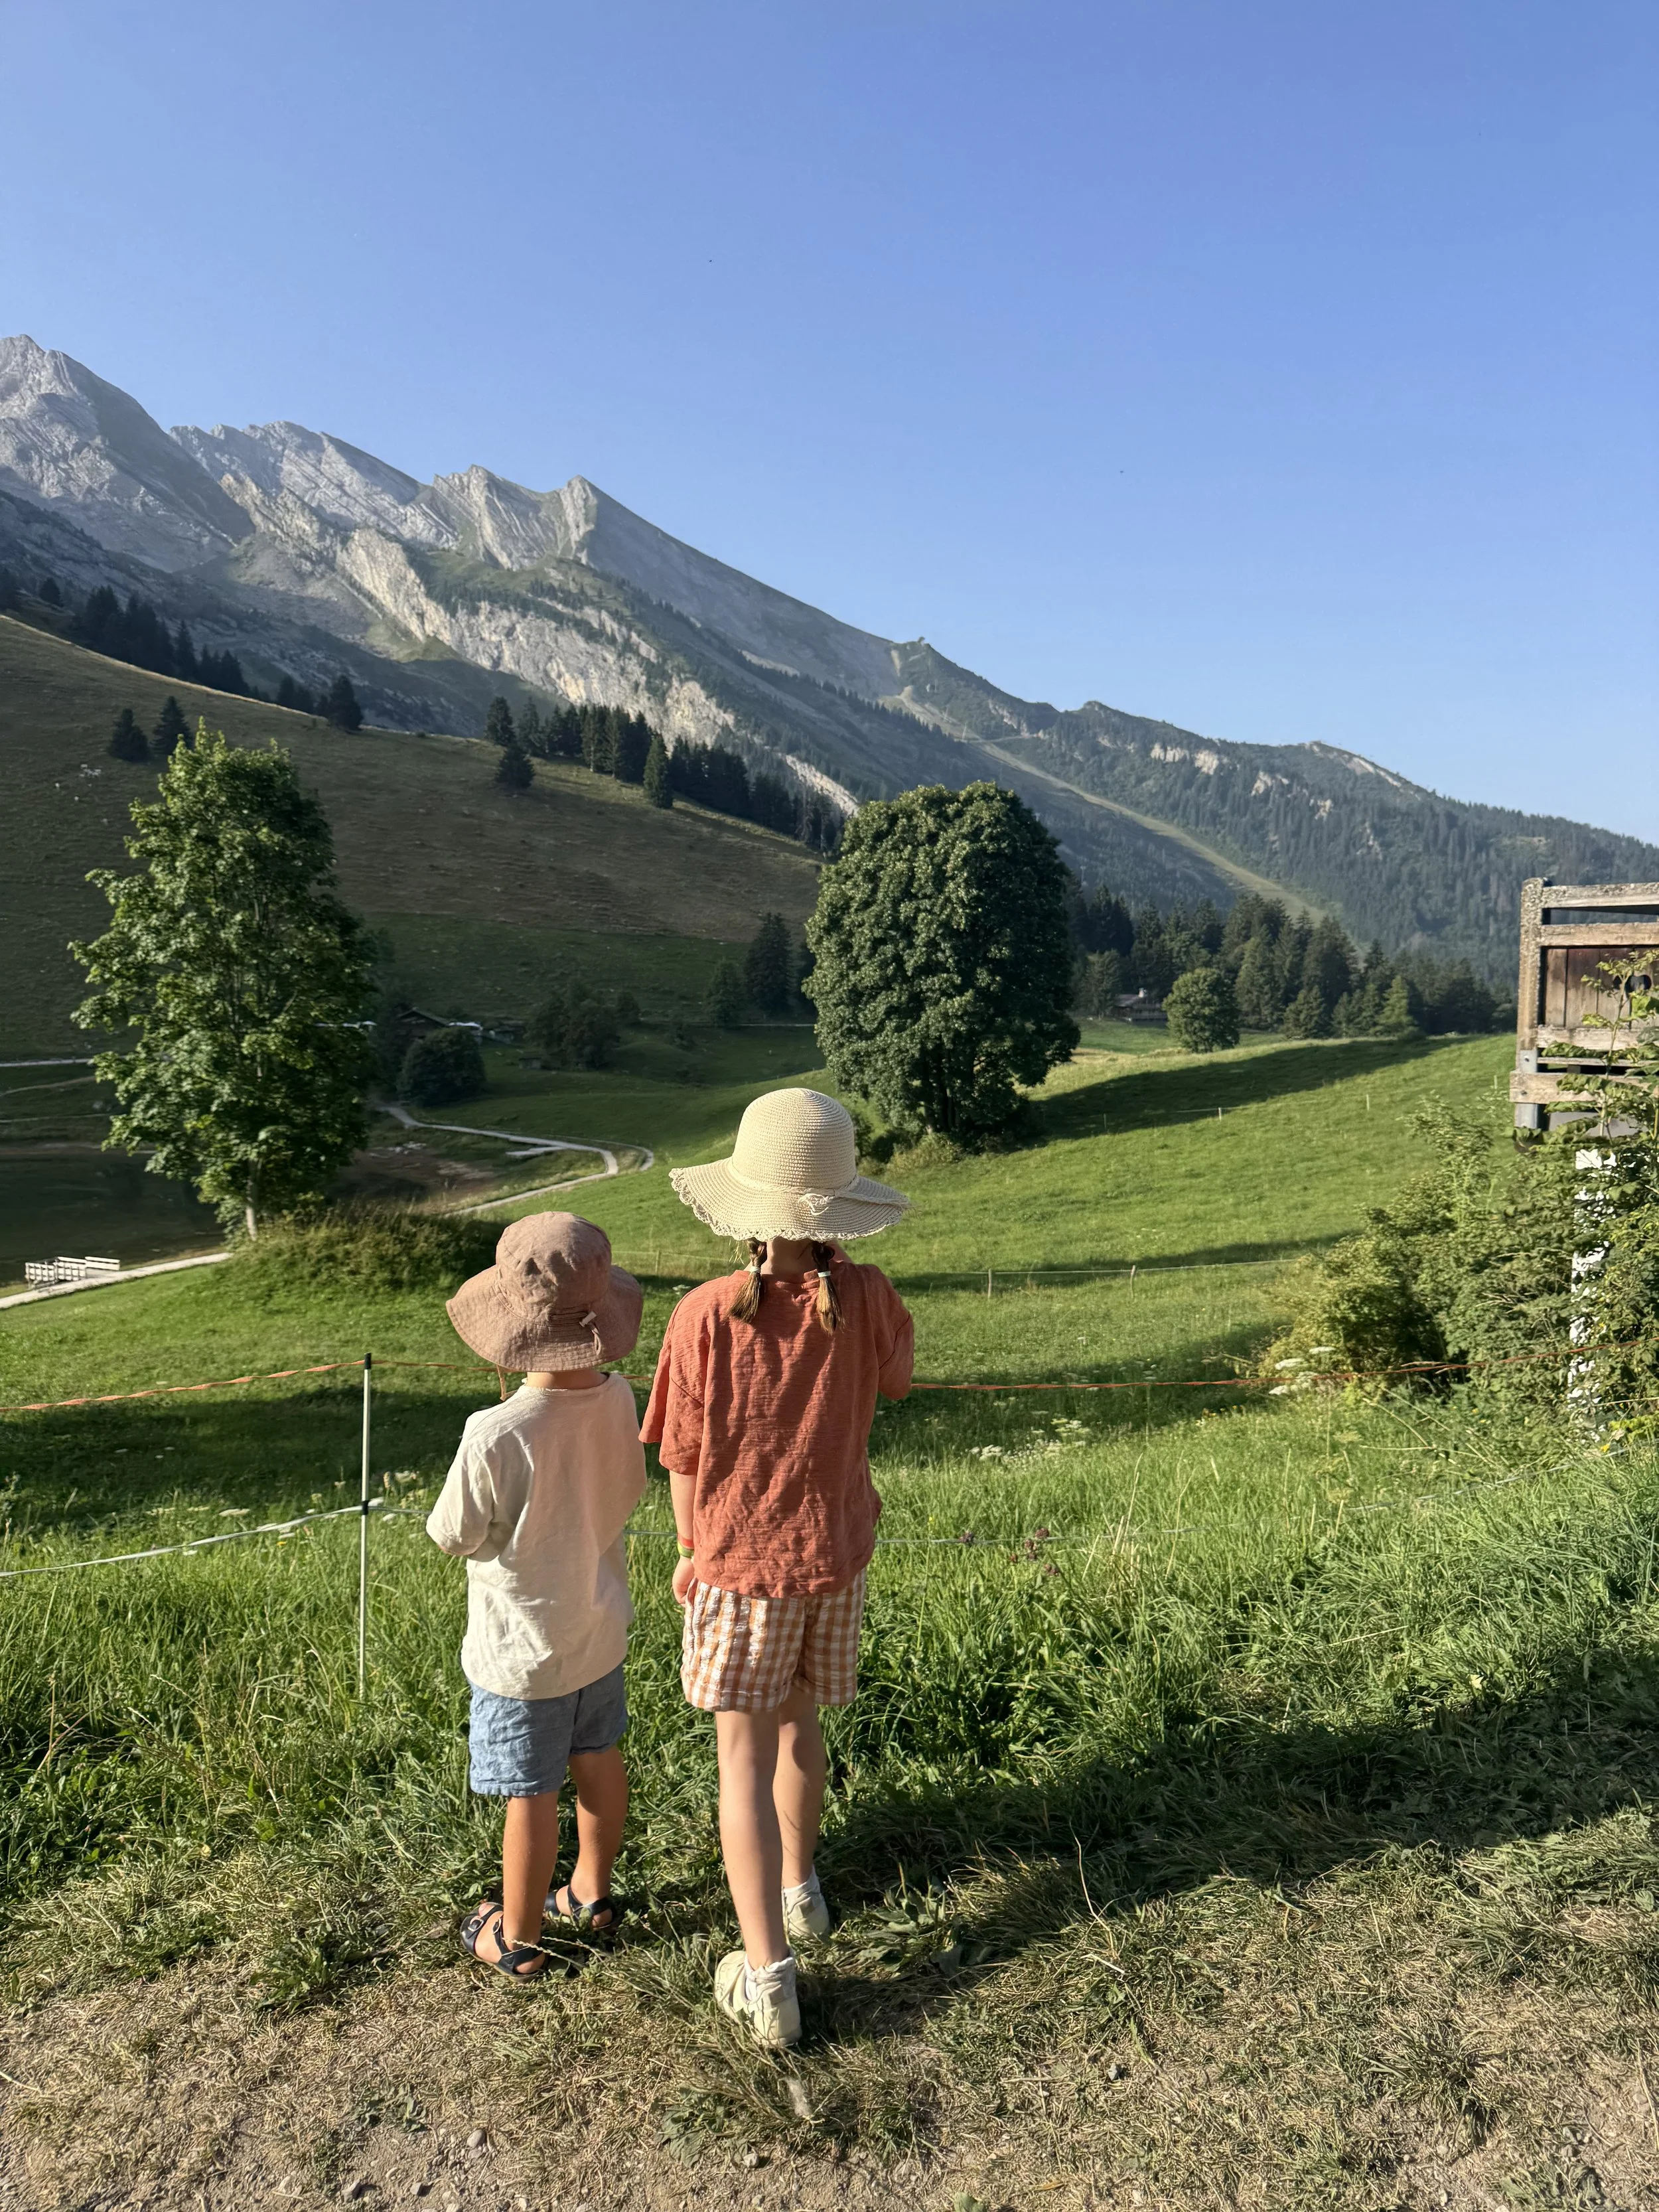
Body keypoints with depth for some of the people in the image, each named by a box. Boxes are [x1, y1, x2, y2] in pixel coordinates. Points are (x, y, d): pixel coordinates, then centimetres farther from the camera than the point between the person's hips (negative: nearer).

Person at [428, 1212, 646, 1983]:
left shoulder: (495, 1436, -32)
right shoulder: (616, 1400, -14)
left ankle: (517, 1939, 33)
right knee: (598, 1760, 24)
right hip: (600, 1627, 6)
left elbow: (451, 1538, -17)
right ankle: (592, 1892, 46)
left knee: (531, 1794, 12)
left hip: (522, 1649, -5)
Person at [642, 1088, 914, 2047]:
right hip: (835, 1555, 3)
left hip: (739, 1562, -3)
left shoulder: (706, 1315, -21)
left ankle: (769, 1978, 13)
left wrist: (695, 1551, 7)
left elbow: (685, 1458, -10)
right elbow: (898, 1380, 7)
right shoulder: (869, 1299, -16)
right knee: (797, 1722, 26)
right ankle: (798, 1887, 47)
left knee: (745, 1760, 9)